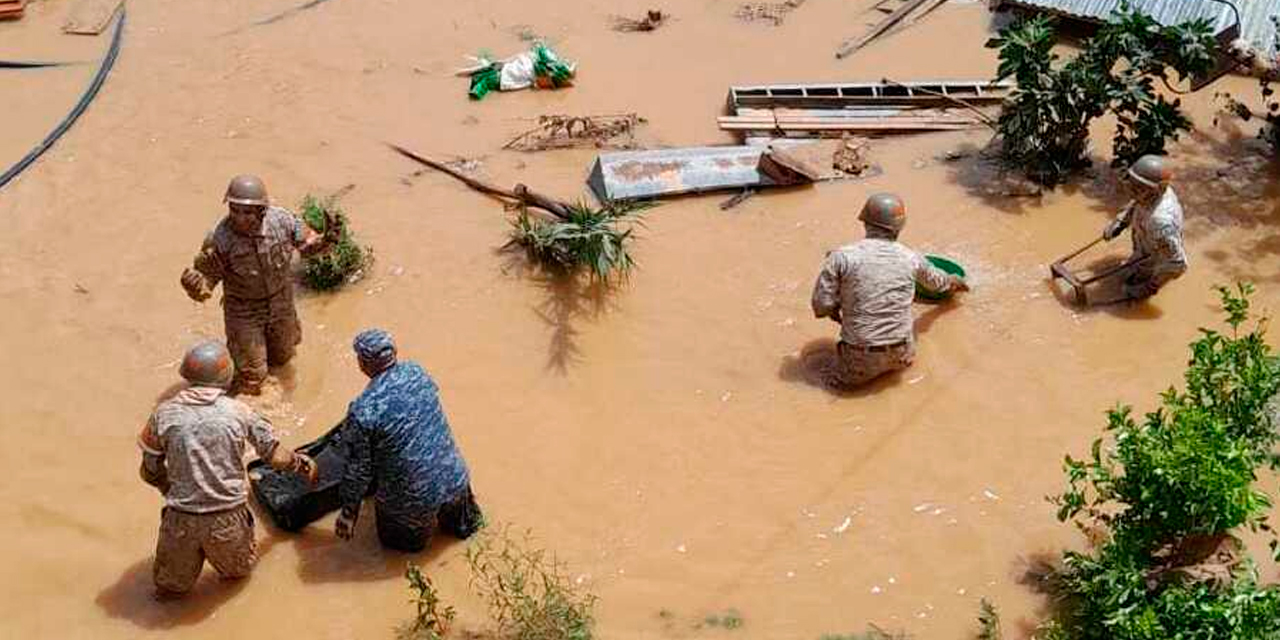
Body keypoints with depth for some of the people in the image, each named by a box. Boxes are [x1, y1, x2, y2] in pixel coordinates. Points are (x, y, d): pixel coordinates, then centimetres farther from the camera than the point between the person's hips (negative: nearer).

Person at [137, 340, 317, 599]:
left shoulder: (164, 414, -2)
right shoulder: (239, 412, -3)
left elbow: (150, 472, 7)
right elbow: (275, 457, 6)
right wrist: (302, 464, 27)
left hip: (181, 519, 1)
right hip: (228, 519, 0)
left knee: (170, 588, 23)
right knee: (239, 572, 28)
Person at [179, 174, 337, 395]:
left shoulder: (282, 220, -22)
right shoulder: (219, 239, -31)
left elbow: (307, 244, -4)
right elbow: (206, 278, -21)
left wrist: (325, 240, -26)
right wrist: (193, 284, -44)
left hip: (281, 306, 3)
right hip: (244, 312, -3)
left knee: (281, 359, 25)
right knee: (251, 376, 6)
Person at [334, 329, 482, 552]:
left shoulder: (362, 411, -22)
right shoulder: (416, 373, -6)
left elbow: (360, 467, -12)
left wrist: (349, 510, 4)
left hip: (414, 497, -5)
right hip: (454, 479, 5)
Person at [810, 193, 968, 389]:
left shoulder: (841, 257, -11)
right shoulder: (910, 259, 0)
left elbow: (822, 305, -11)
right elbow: (936, 280, 23)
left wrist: (836, 311, 13)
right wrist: (954, 281, 46)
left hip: (861, 360, -2)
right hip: (901, 356, 2)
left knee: (845, 380, 29)